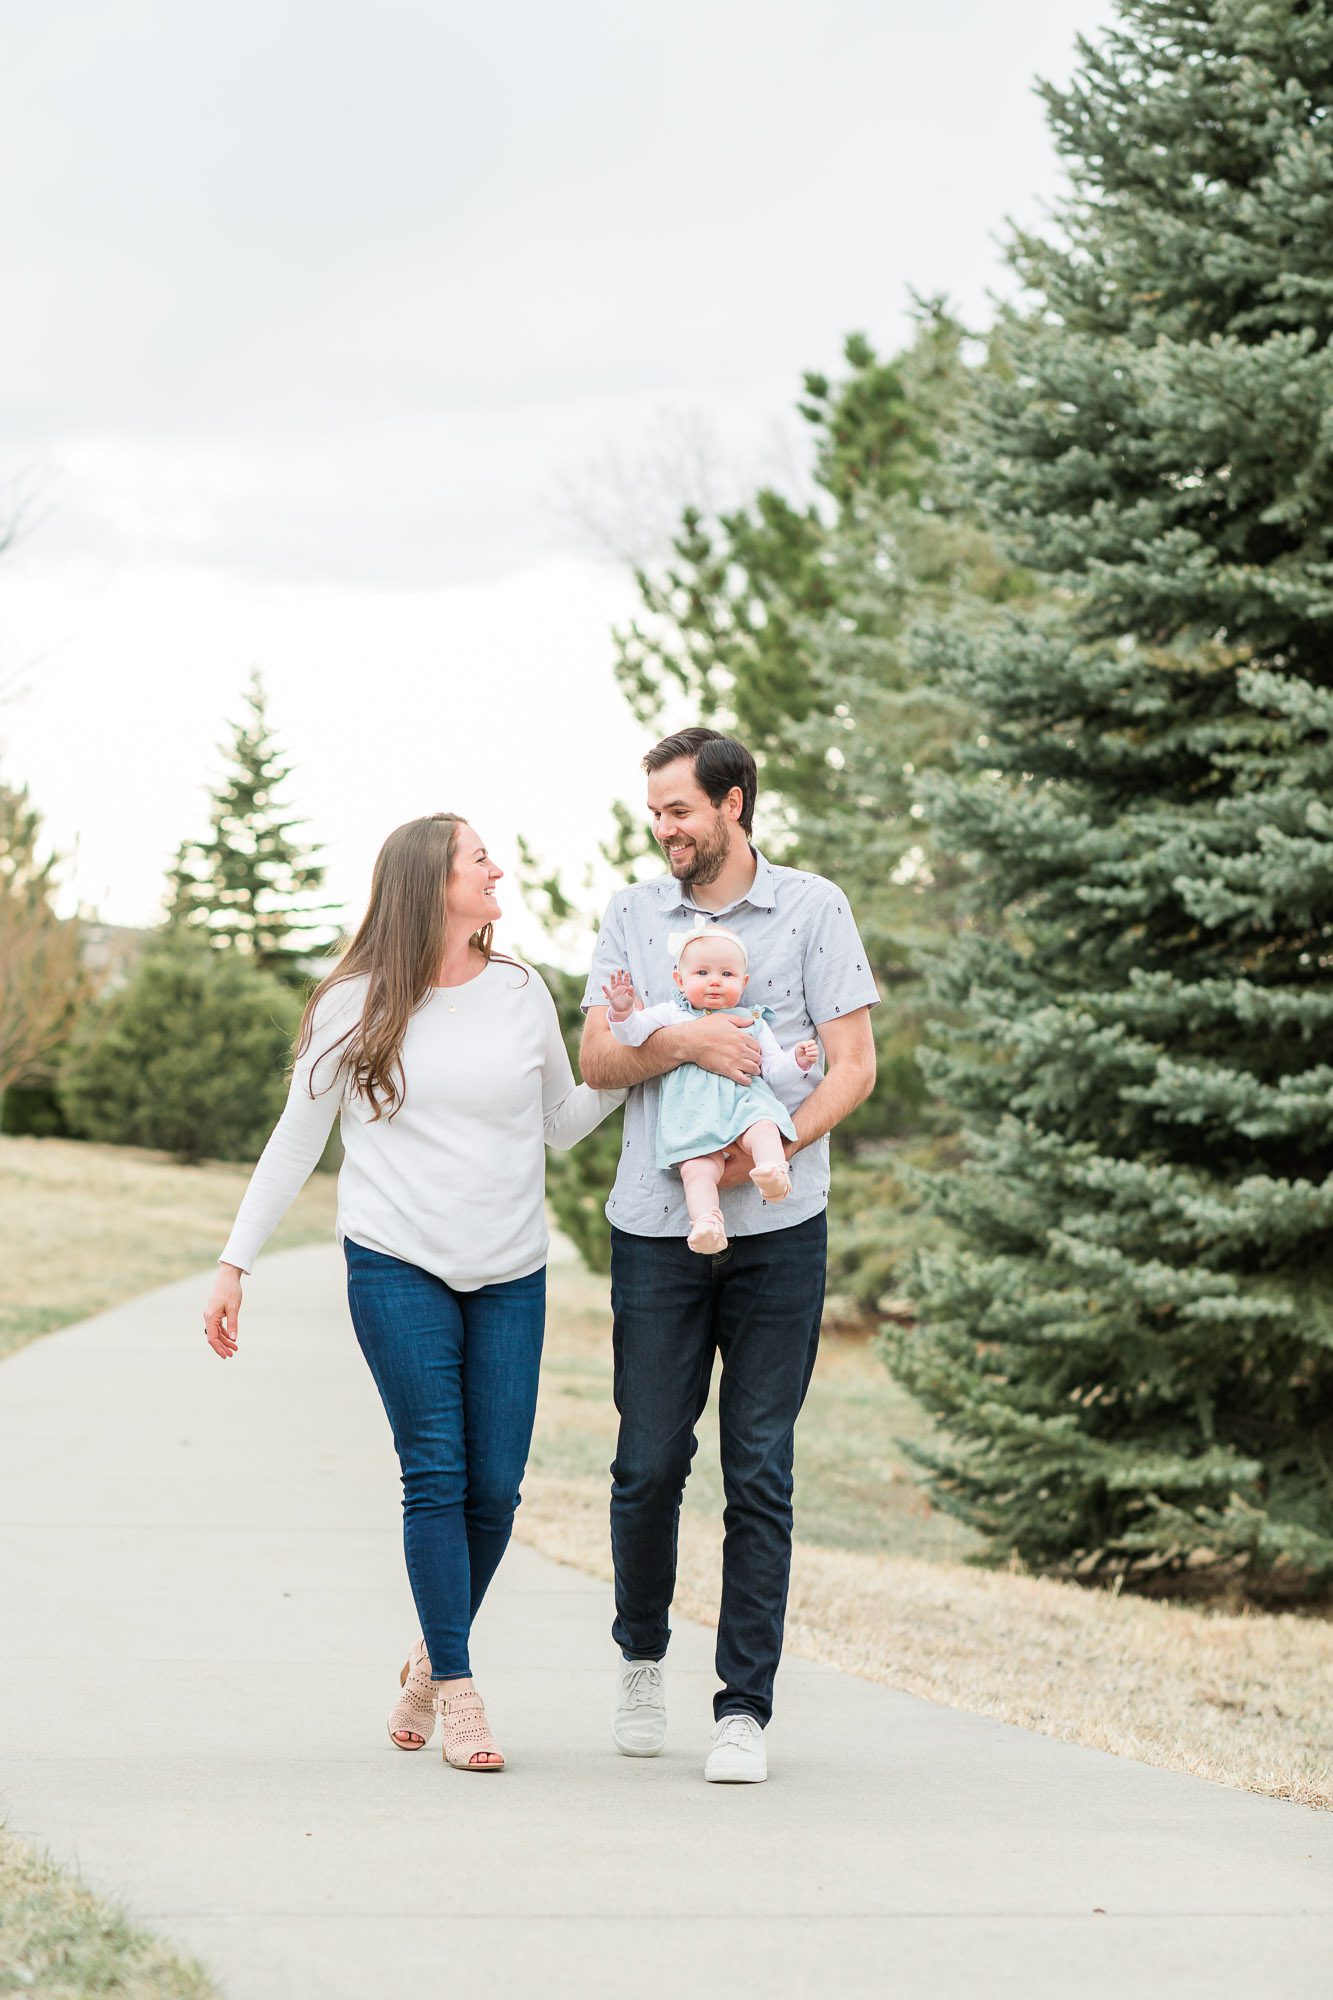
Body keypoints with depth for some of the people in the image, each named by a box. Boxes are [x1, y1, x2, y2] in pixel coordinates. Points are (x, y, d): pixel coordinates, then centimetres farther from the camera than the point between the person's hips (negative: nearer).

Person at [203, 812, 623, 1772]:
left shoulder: (522, 992, 8)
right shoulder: (356, 1006, 0)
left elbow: (562, 1123, 18)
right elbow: (297, 1141, 6)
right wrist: (234, 1264, 4)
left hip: (511, 1276, 3)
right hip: (398, 1267, -3)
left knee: (496, 1485, 0)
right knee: (436, 1476, -8)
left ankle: (434, 1659, 23)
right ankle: (457, 1694, -1)